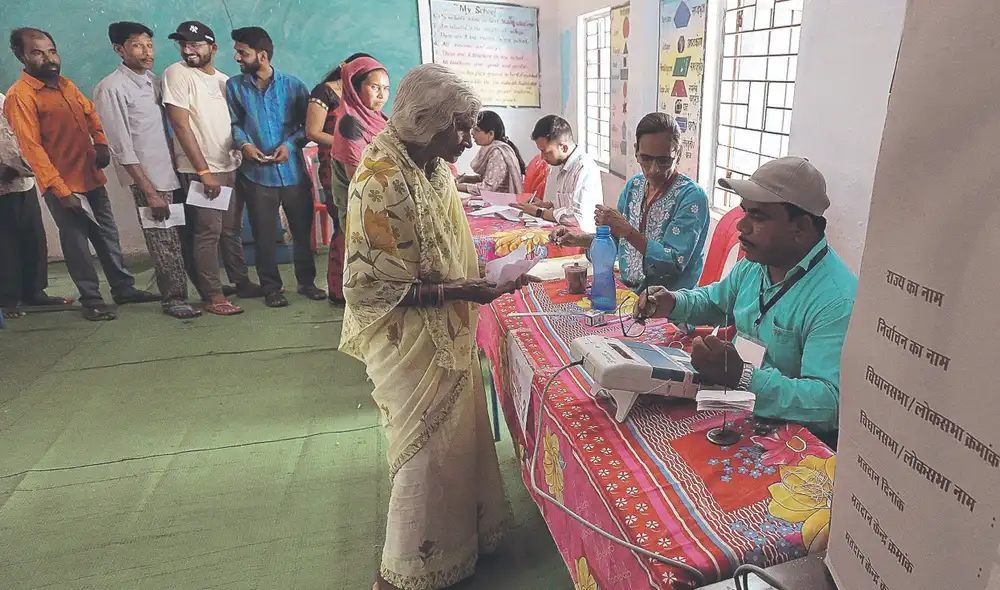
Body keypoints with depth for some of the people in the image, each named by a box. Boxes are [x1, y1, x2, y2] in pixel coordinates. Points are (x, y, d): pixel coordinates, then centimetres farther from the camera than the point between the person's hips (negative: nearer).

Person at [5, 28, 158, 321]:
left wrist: (101, 143, 8)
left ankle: (124, 288, 23)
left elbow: (90, 112, 26)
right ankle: (91, 300, 12)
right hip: (62, 185, -7)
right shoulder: (19, 96, -12)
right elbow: (31, 148, -16)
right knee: (76, 242, 3)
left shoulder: (65, 85, 9)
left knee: (108, 234, 12)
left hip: (91, 177, 7)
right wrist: (60, 189, -21)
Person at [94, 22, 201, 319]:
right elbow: (122, 148, -13)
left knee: (182, 240, 12)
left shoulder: (153, 80, 11)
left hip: (174, 173, 6)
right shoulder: (110, 88, -9)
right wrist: (149, 192, -16)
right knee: (165, 245, 1)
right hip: (149, 179, -6)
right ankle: (174, 299, 14)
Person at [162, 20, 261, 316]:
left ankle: (242, 282, 23)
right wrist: (203, 171, -16)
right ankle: (212, 296, 1)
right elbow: (181, 126, -12)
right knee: (208, 232, -5)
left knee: (232, 229, 12)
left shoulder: (225, 80, 12)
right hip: (201, 170, -5)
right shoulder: (177, 73, -6)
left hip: (232, 167, 5)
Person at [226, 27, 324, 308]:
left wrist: (290, 144, -15)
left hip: (293, 171, 0)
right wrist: (243, 144, -13)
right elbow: (233, 123, 7)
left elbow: (307, 125, 2)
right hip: (256, 174, 1)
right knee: (264, 234, 5)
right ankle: (271, 287, 19)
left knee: (302, 229, 7)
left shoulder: (293, 85, 2)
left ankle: (307, 281, 24)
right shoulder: (234, 86, 5)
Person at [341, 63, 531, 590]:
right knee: (426, 454, 6)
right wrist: (456, 291, -24)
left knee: (455, 439, 19)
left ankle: (456, 537, 43)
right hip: (411, 344, -8)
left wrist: (486, 278, -1)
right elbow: (368, 286, -23)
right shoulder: (382, 183, -23)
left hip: (448, 337, 8)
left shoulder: (435, 169, 4)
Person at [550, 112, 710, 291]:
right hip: (627, 291, 6)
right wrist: (579, 239, -1)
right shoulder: (634, 185, 6)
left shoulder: (692, 197, -13)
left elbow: (674, 263, -19)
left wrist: (627, 231, -26)